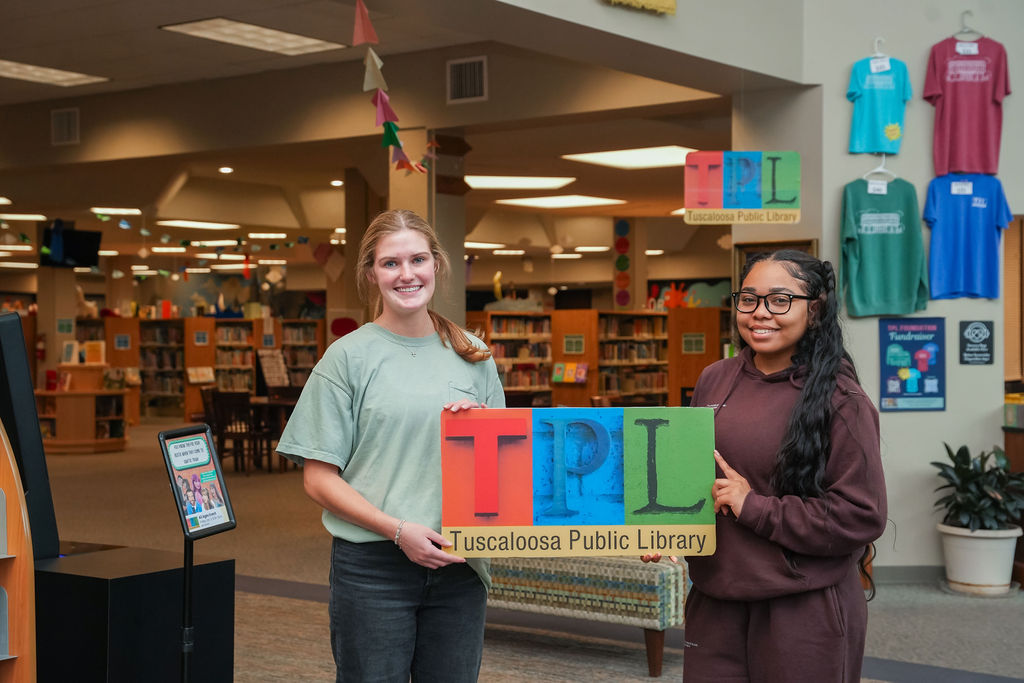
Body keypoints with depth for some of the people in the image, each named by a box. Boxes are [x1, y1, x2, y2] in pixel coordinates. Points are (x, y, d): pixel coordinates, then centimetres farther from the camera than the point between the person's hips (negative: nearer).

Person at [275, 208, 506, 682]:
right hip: (373, 567, -3)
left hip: (459, 566, 3)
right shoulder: (349, 357, -2)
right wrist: (399, 530, -16)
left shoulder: (474, 356, 9)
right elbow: (319, 479, -5)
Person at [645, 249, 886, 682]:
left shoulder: (841, 402, -10)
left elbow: (861, 517, -14)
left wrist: (753, 507, -16)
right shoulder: (714, 381, 7)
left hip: (805, 609, -4)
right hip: (715, 600, 5)